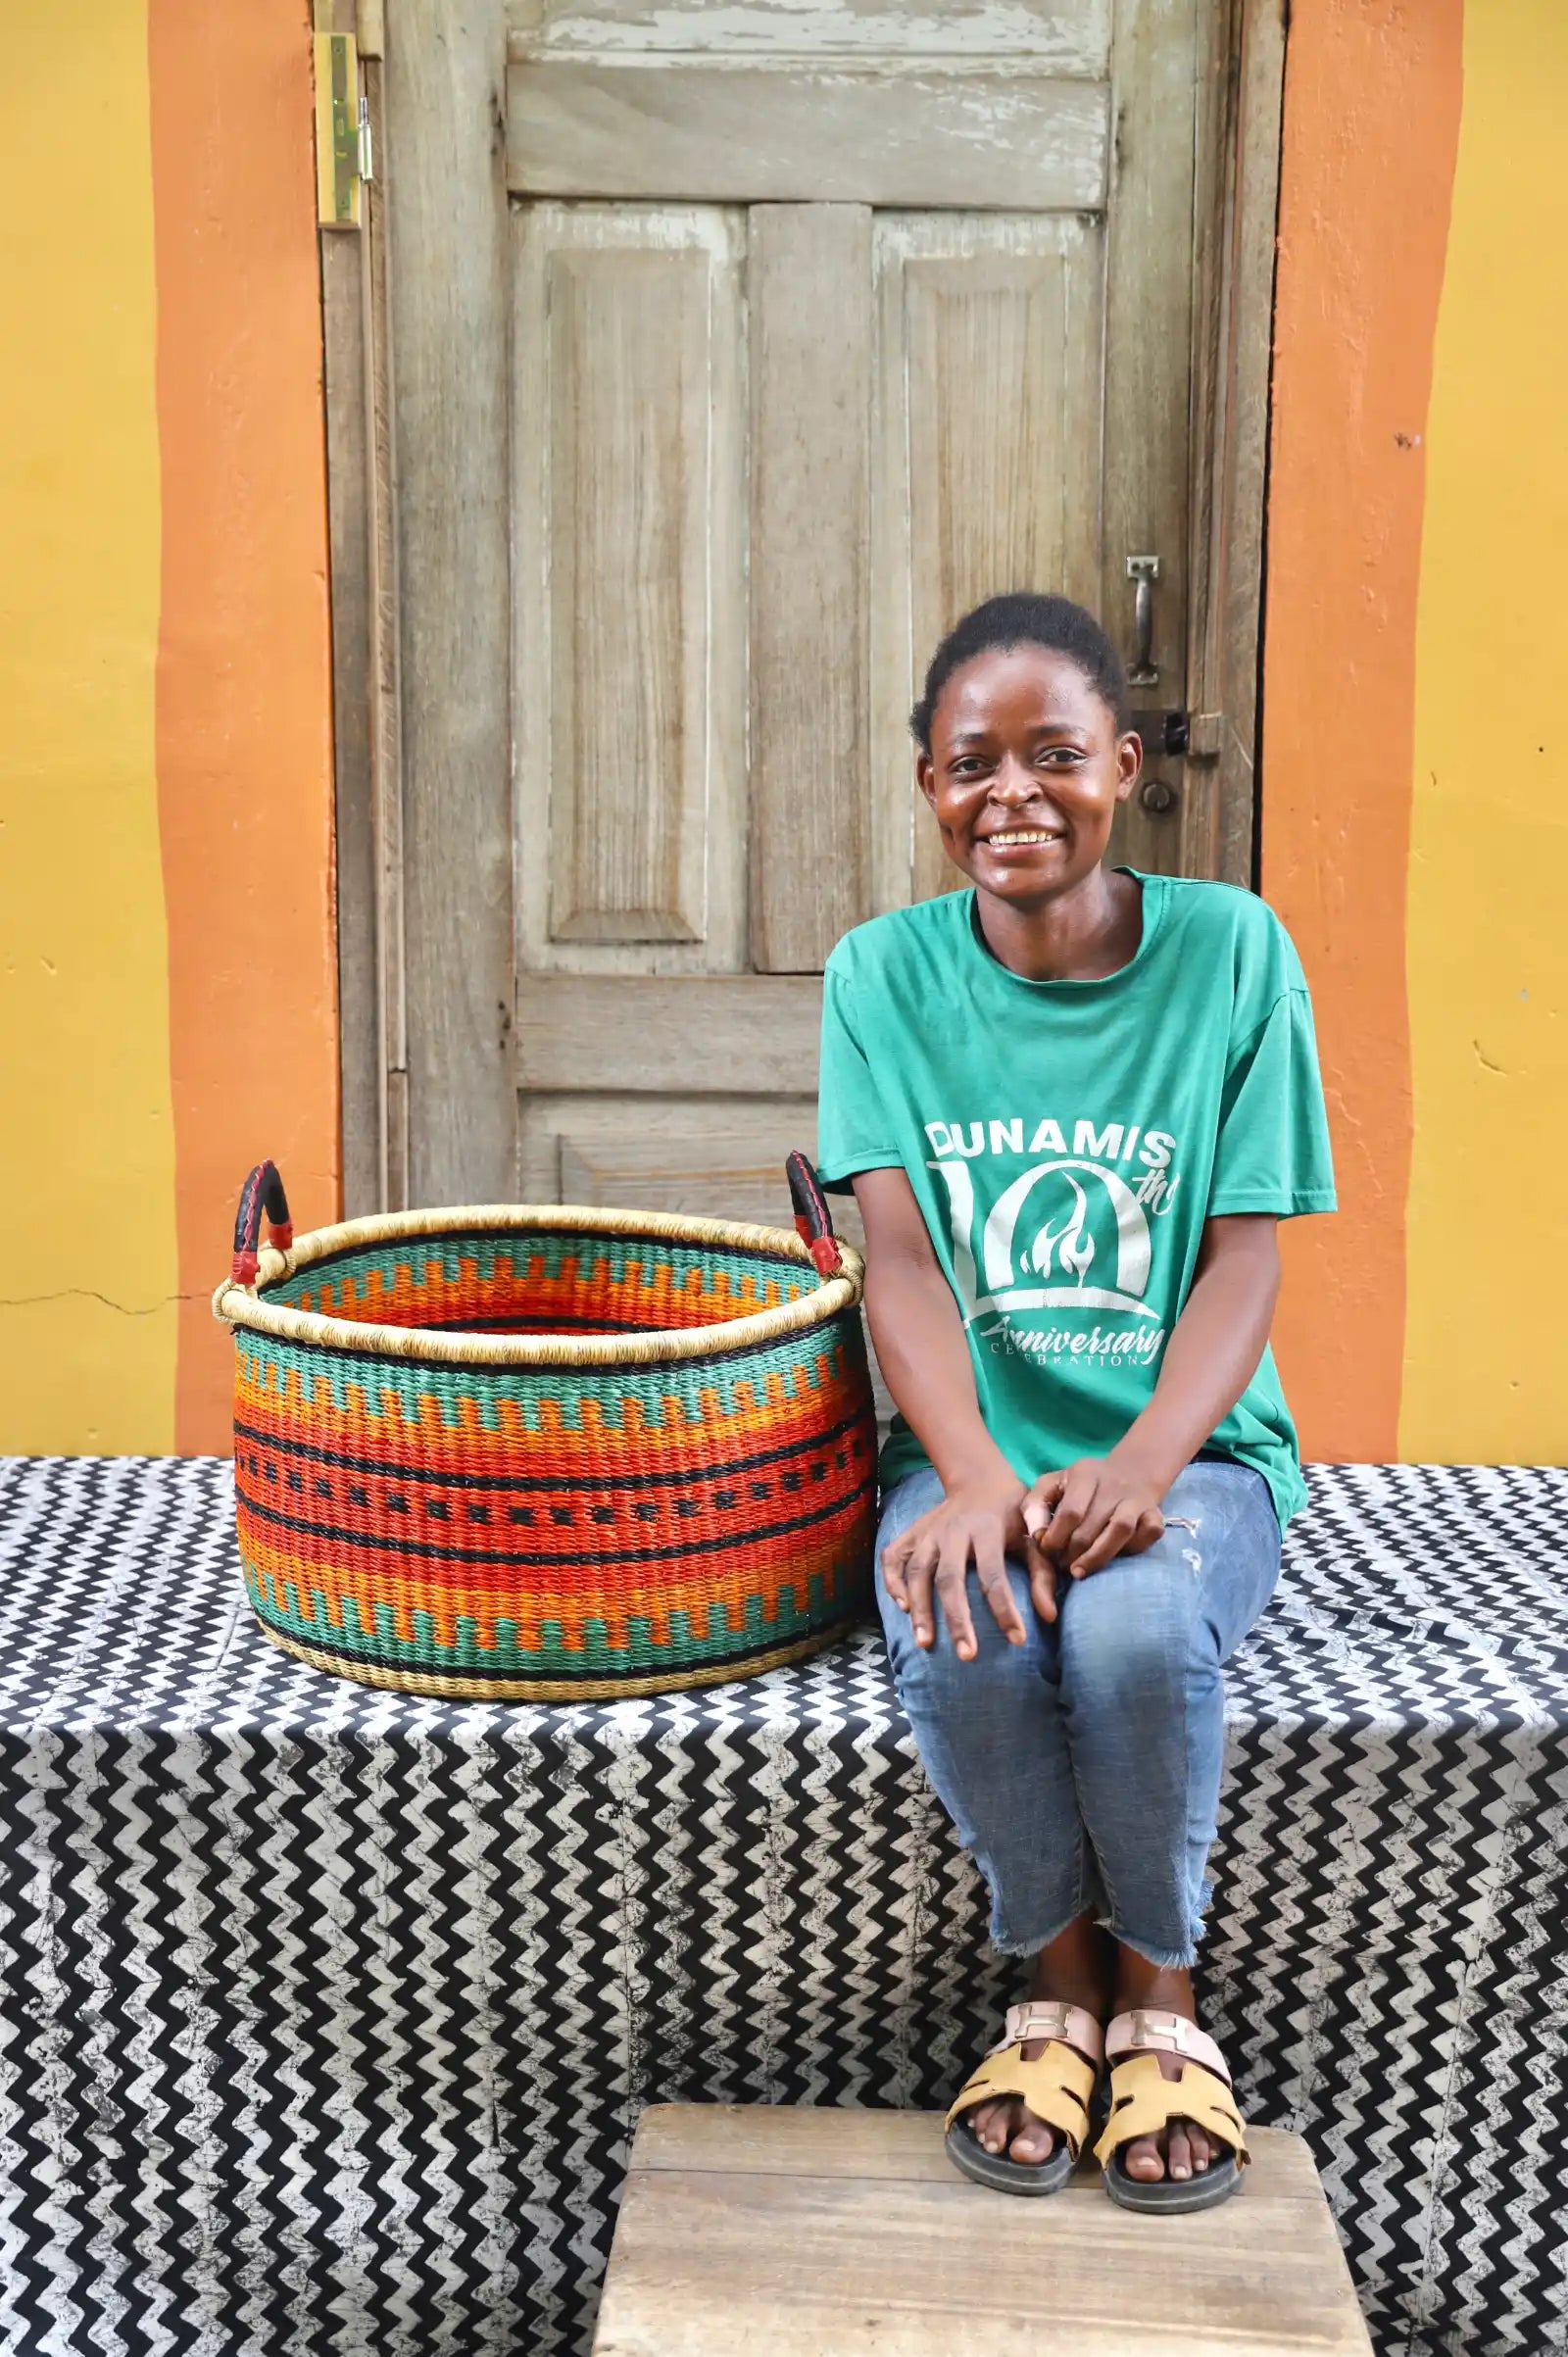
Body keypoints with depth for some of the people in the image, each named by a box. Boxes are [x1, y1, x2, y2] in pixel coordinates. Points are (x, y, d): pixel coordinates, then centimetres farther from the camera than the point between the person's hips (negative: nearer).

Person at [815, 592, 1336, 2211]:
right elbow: (898, 1255, -7)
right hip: (971, 1444, 1)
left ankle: (1159, 1988, -2)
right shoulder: (884, 973, 2)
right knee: (963, 1640, -31)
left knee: (1135, 1629, -33)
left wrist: (1144, 1463, -24)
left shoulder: (1229, 950, -2)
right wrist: (976, 1479, -25)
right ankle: (1059, 1979, 0)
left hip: (1188, 1445, -1)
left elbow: (1243, 1258, -6)